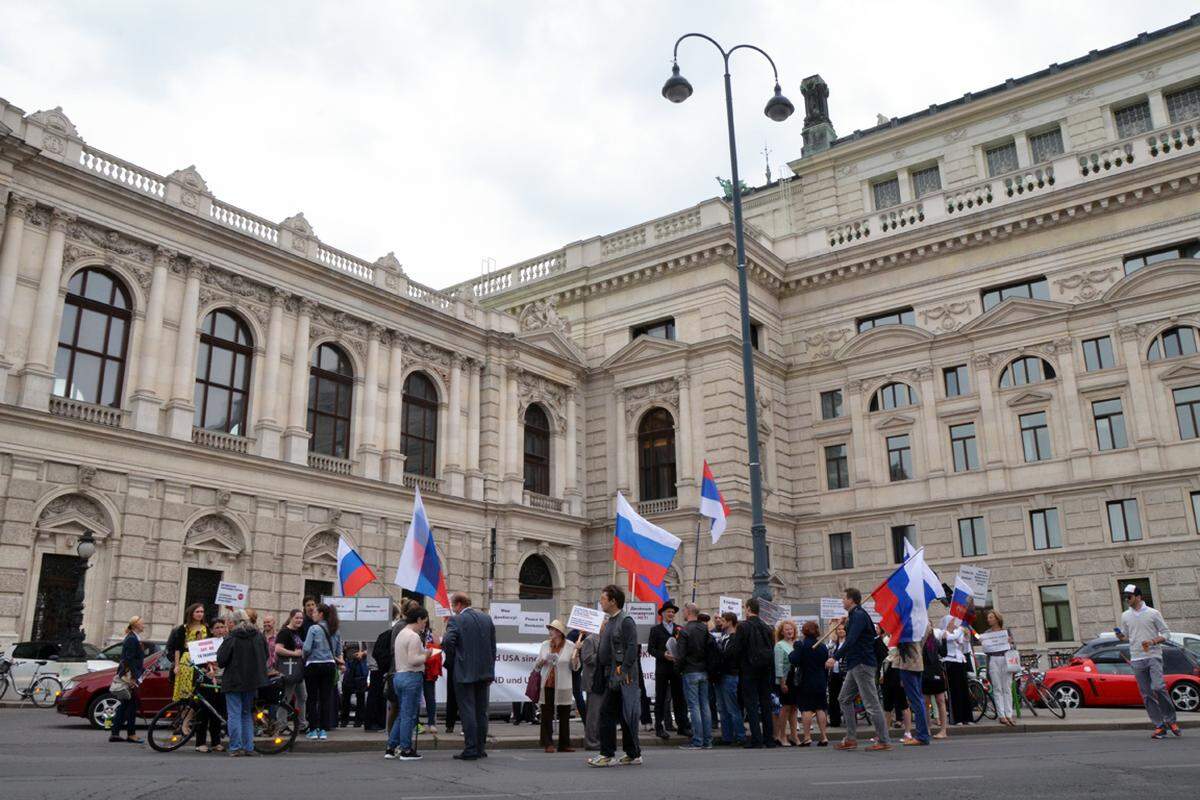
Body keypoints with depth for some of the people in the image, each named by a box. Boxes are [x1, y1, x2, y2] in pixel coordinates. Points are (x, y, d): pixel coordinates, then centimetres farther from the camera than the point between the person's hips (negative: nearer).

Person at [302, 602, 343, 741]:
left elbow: (307, 648, -15)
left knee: (312, 699, 4)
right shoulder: (334, 630, 7)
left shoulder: (314, 628, -10)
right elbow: (338, 651, 10)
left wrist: (304, 657, 5)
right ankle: (324, 730, 8)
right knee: (326, 698, 7)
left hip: (314, 666, -5)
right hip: (330, 665, 5)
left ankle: (313, 730, 6)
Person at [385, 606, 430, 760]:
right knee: (409, 715, -2)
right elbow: (413, 660, -22)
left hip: (399, 676, 10)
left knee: (402, 715, 16)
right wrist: (426, 655, -7)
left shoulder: (401, 633, 16)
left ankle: (390, 748, 17)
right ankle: (406, 750, 4)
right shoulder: (414, 636, -15)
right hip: (411, 677, -9)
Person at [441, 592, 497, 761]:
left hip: (464, 673, -6)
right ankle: (481, 748, 17)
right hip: (484, 671, 6)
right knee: (481, 711, 12)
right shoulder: (486, 618, 9)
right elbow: (493, 647, 11)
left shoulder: (456, 620, -9)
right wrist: (490, 671, 15)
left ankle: (470, 750, -1)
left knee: (467, 711, -2)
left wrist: (451, 659, -5)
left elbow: (447, 641, -24)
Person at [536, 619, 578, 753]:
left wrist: (575, 658, -16)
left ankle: (564, 744, 13)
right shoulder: (545, 645, 8)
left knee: (564, 716, 4)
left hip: (563, 687, -2)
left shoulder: (570, 646, 0)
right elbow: (536, 666, 15)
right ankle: (548, 744, 7)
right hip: (547, 685, 2)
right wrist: (542, 662, -6)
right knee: (546, 716, 1)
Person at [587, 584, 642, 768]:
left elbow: (632, 648, -19)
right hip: (610, 675, 9)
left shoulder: (626, 621, -12)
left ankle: (607, 755, -3)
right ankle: (633, 754, 19)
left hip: (620, 676, -9)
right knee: (623, 715, 12)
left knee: (606, 712, -9)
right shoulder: (609, 621, 17)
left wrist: (623, 670, -22)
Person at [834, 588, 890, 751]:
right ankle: (851, 738, 15)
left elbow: (851, 640, -25)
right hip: (855, 664, 11)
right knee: (844, 699, 13)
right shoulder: (855, 615, 17)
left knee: (871, 703, -7)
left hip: (863, 663, -11)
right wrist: (846, 624, 15)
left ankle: (883, 741, -2)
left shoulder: (859, 615, -14)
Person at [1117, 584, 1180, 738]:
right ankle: (1159, 726, 8)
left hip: (1153, 656, -4)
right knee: (1147, 695, 2)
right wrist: (1120, 636, -5)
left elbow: (1166, 632, 2)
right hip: (1137, 659, 4)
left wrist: (1153, 641, -14)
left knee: (1158, 687, -19)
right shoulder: (1125, 616, 11)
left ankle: (1170, 719, 0)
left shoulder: (1153, 613, 0)